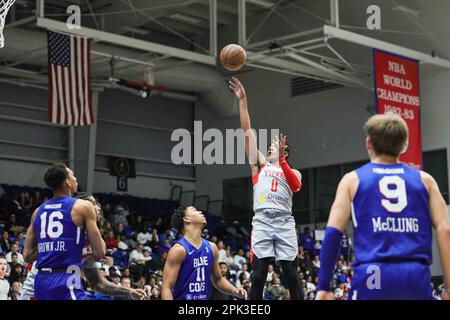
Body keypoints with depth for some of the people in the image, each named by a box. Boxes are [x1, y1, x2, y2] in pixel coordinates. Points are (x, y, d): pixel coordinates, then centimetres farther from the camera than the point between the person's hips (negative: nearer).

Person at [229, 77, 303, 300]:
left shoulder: (293, 172, 18)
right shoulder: (260, 165, 18)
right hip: (262, 221, 0)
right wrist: (242, 100, 6)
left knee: (292, 276, 0)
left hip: (285, 222, 0)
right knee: (258, 277, -4)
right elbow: (247, 131, 12)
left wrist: (280, 159, -14)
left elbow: (296, 185, -8)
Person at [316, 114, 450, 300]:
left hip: (373, 276, -1)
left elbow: (333, 233, 3)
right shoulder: (424, 180, 15)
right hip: (417, 276, 2)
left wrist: (323, 287, 3)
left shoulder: (353, 180, 12)